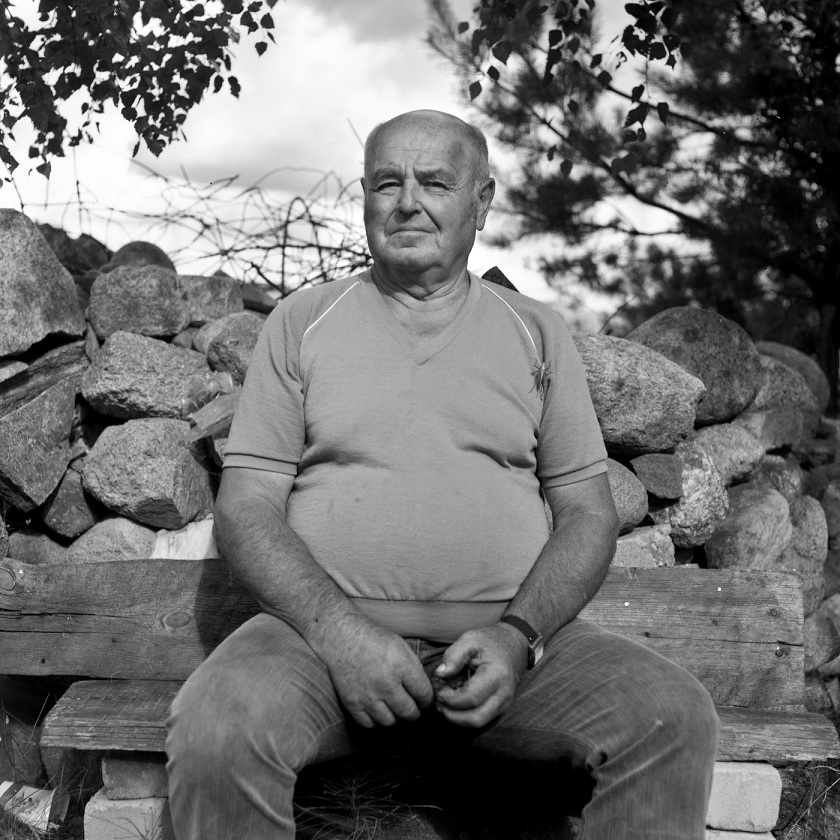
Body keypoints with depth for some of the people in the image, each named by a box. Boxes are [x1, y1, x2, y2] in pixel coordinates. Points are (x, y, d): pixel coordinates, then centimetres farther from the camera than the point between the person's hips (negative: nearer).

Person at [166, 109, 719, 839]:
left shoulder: (537, 332, 14)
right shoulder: (301, 322, 10)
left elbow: (589, 512, 9)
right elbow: (246, 507, 3)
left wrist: (519, 635, -11)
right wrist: (337, 629, -15)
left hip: (510, 634, 1)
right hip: (327, 627, -1)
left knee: (675, 718, -24)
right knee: (213, 735, -32)